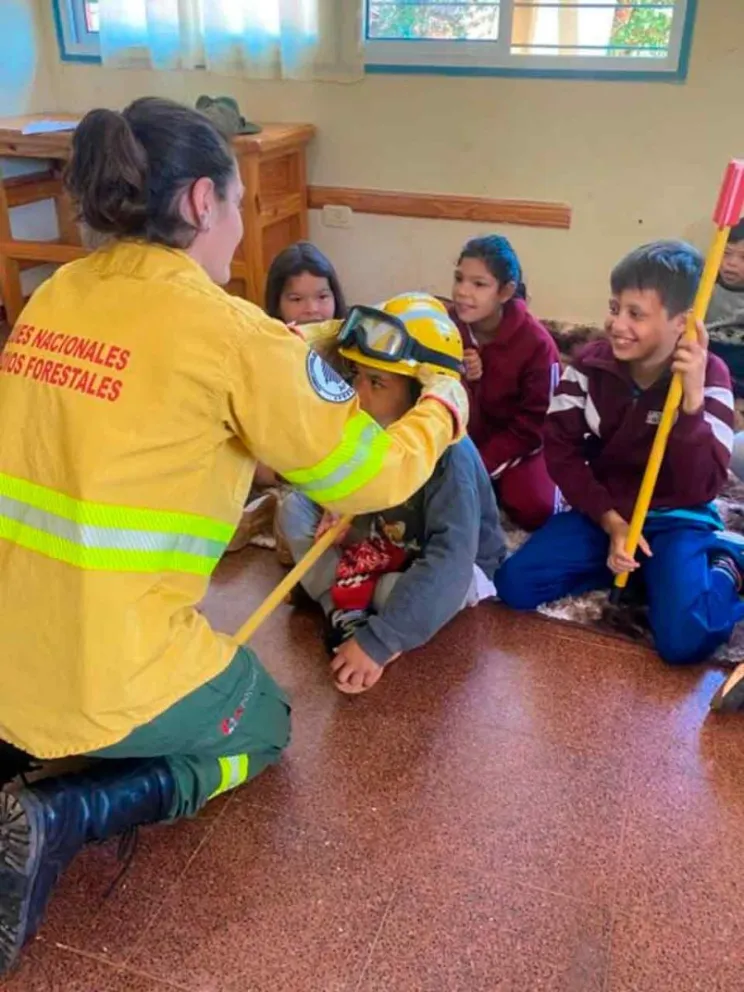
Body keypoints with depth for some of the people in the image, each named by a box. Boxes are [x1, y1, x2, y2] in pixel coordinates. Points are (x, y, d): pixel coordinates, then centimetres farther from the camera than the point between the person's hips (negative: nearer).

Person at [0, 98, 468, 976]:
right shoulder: (227, 329, -16)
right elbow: (366, 475, -8)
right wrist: (442, 411, 13)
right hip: (108, 679, -6)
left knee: (217, 684, 34)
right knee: (263, 727, 25)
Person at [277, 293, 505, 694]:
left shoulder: (450, 454, -35)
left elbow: (450, 561, -44)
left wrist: (378, 641, -49)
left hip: (460, 565, -6)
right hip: (385, 548, 6)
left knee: (395, 592, -39)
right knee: (294, 508, -11)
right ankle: (344, 614, -15)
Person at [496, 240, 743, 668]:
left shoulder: (708, 377, -15)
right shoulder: (591, 364, -7)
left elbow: (701, 489, -25)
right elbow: (561, 451, -4)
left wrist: (692, 400, -38)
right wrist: (611, 522, -14)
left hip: (675, 520, -3)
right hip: (603, 511, 4)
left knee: (684, 640, -26)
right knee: (514, 585, -15)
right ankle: (643, 568, 4)